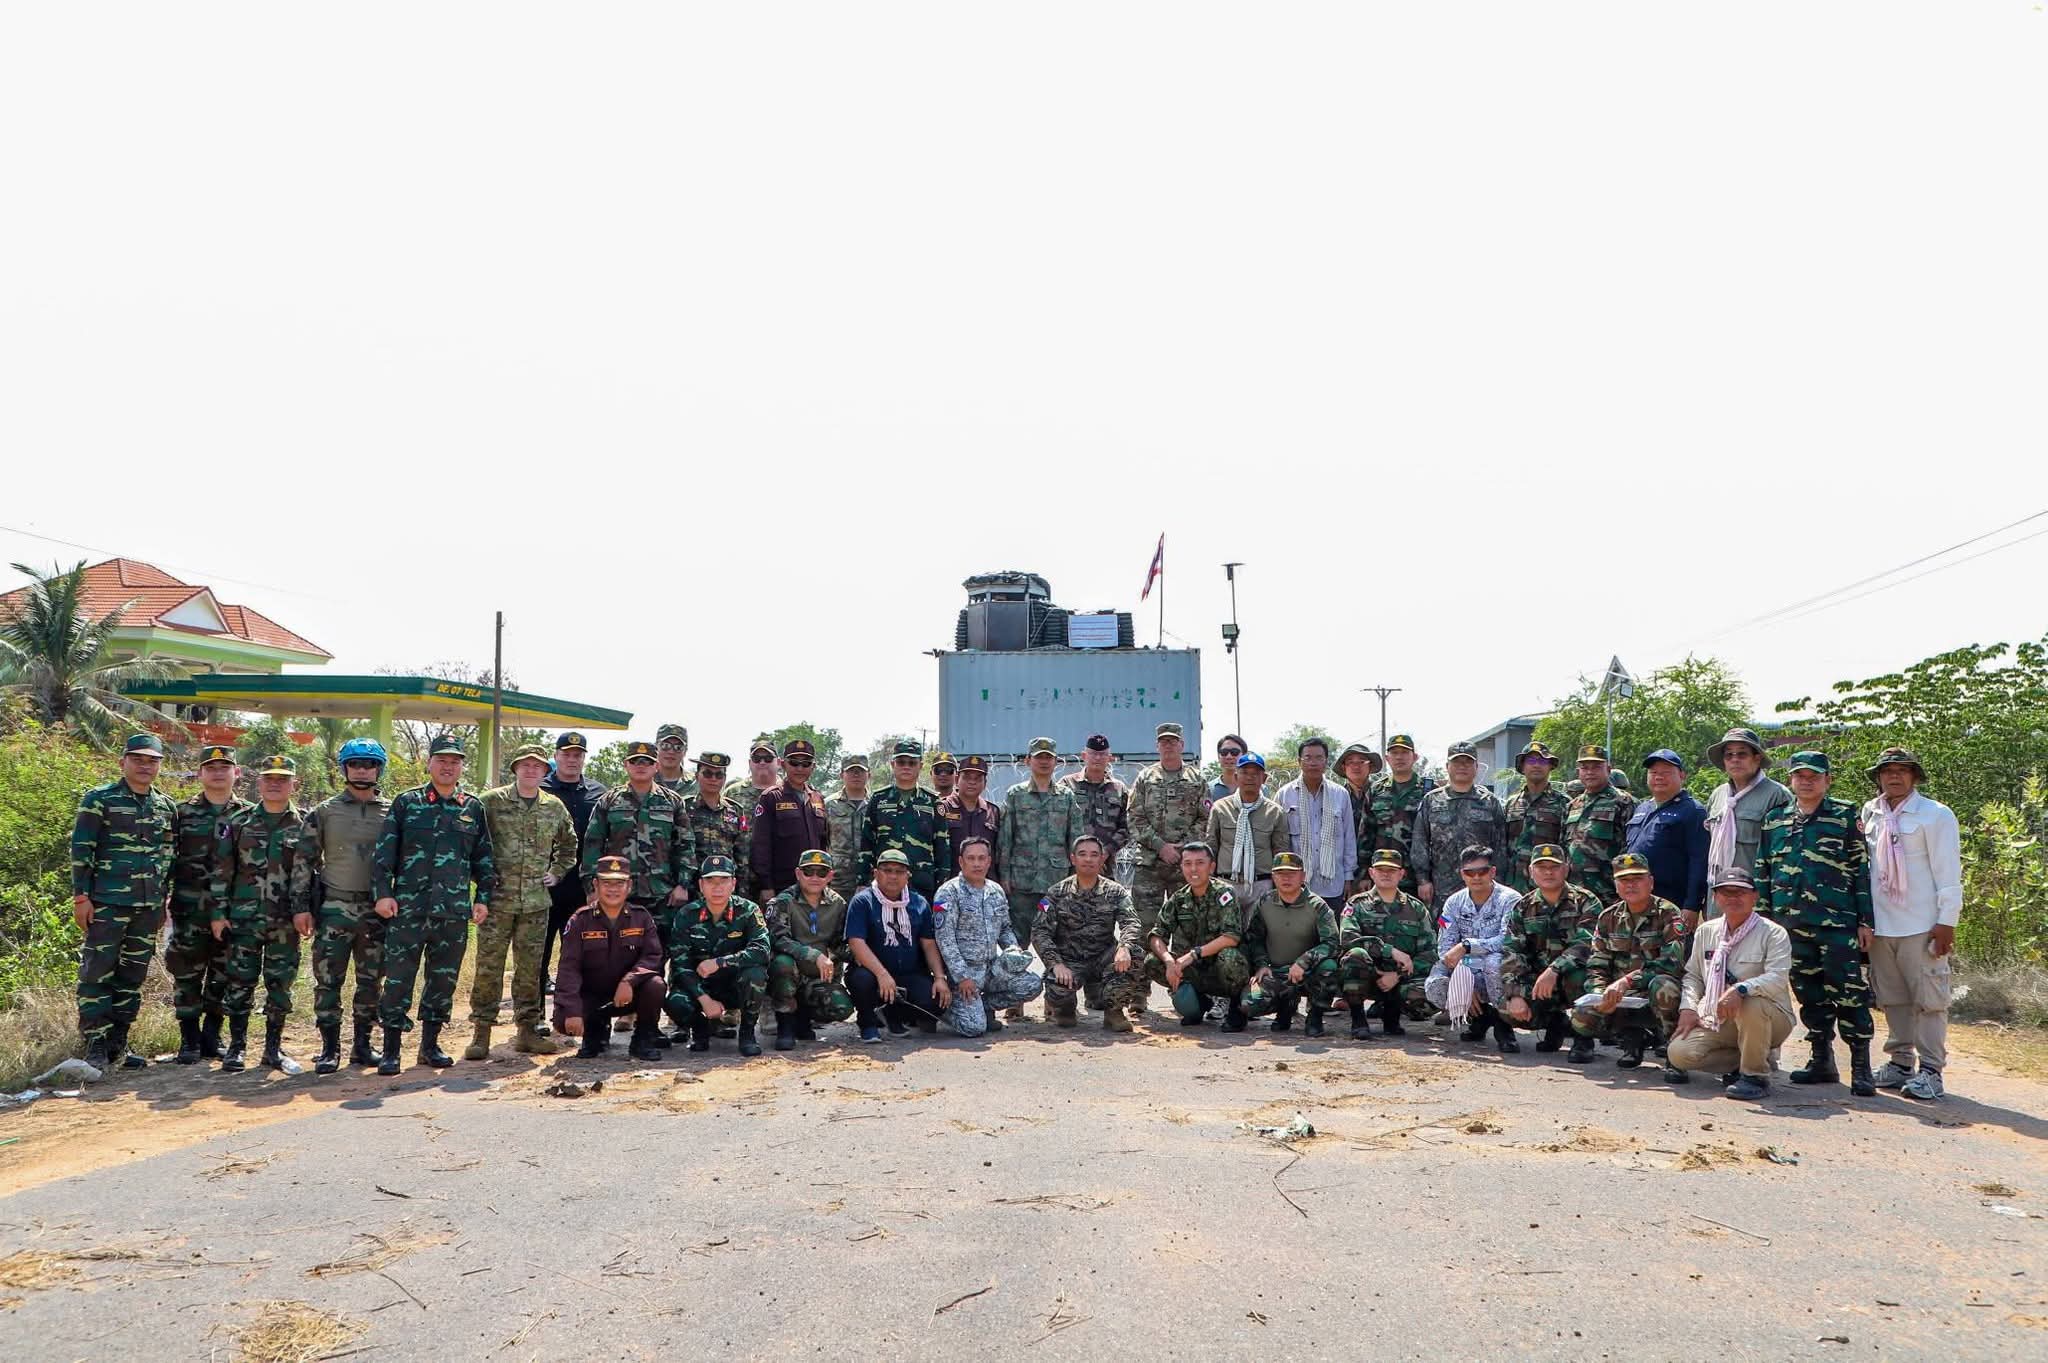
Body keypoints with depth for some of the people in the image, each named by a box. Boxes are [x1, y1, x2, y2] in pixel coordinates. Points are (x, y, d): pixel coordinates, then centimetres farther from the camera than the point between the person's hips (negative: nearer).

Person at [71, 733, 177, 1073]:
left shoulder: (166, 806, 12)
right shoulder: (99, 799, -2)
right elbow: (81, 850, -5)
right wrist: (81, 896, -10)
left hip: (149, 906, 5)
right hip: (107, 903, -5)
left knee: (133, 976, 9)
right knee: (98, 972, -3)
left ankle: (117, 1043, 17)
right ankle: (95, 1045, 4)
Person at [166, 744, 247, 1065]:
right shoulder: (182, 812, 5)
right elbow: (166, 857, 6)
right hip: (190, 908, -1)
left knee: (224, 975, 7)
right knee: (187, 974, 2)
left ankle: (212, 1035, 20)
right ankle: (189, 1039, 12)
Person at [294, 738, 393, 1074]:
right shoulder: (323, 813, 4)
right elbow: (304, 861, 3)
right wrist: (301, 906, -3)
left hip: (378, 911, 1)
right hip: (334, 909, -1)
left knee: (371, 981, 8)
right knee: (328, 980, -1)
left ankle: (362, 1044, 19)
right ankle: (330, 1048, 9)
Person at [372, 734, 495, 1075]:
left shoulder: (473, 808, 10)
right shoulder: (406, 802, 4)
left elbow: (484, 857, 14)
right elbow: (383, 851, 2)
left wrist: (484, 897, 8)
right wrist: (382, 893, -5)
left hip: (454, 911, 3)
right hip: (407, 907, -2)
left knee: (444, 979, 9)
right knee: (398, 978, -1)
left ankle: (430, 1045, 21)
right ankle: (391, 1050, 7)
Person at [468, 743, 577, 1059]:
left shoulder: (555, 808, 9)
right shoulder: (491, 801, -2)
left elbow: (568, 845, 25)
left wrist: (555, 873, 14)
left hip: (536, 902, 3)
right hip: (497, 899, -3)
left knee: (530, 968, 8)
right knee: (488, 966, -1)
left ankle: (527, 1030, 17)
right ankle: (480, 1031, 7)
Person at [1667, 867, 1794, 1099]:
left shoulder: (1773, 933, -8)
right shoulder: (1706, 932, 9)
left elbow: (1778, 979, -23)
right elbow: (1692, 974, 15)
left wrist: (1740, 989, -39)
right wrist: (1688, 1008, -2)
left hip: (1771, 1020, -4)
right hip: (1717, 1021, 4)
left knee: (1751, 1004, -39)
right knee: (1678, 1052, -19)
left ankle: (1755, 1074, -16)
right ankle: (1744, 1060, 5)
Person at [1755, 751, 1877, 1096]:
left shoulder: (1846, 816, 2)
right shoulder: (1775, 821, 13)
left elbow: (1861, 869, 0)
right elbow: (1763, 873, 16)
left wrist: (1866, 921, -4)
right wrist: (1763, 918, 10)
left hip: (1837, 924, -4)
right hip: (1792, 924, 4)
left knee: (1849, 993, -5)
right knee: (1809, 995, 11)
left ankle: (1861, 1067, 3)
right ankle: (1822, 1061, 21)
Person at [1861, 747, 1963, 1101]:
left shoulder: (1935, 814, -4)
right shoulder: (1870, 814, 11)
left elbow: (1948, 871, -6)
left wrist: (1947, 921, -10)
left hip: (1921, 925, -5)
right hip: (1880, 925, 5)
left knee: (1929, 999, -1)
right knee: (1893, 998, 11)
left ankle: (1930, 1069, 3)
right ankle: (1899, 1062, 19)